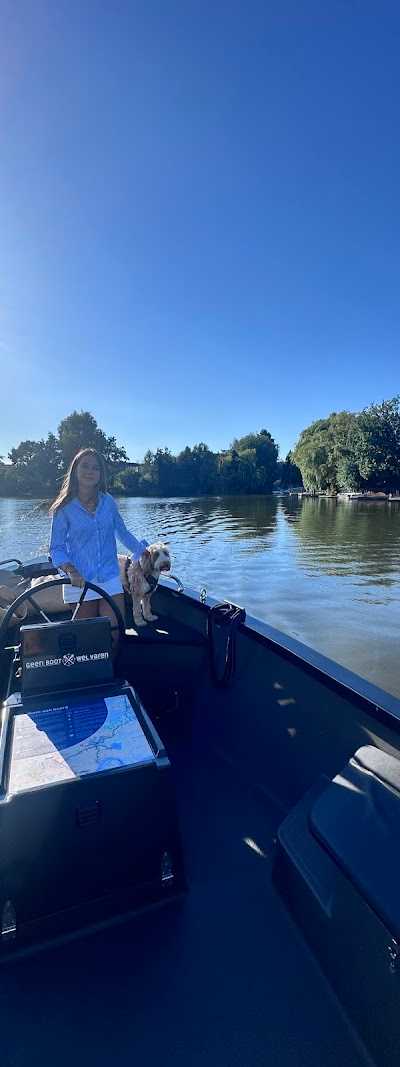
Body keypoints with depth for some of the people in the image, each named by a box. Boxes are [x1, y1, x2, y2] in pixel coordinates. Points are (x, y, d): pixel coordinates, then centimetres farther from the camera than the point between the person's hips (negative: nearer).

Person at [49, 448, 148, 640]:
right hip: (80, 581, -2)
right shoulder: (64, 508, -3)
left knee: (114, 634, -2)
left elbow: (123, 533, 17)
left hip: (110, 579, 2)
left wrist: (145, 553, 17)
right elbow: (56, 548, -3)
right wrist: (71, 571, -19)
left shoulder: (108, 501, 5)